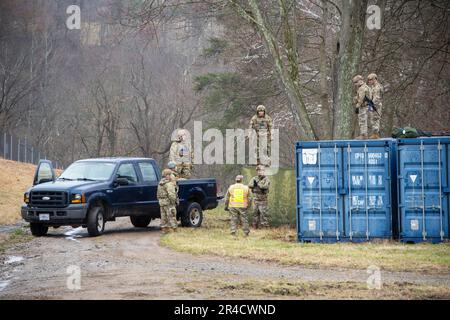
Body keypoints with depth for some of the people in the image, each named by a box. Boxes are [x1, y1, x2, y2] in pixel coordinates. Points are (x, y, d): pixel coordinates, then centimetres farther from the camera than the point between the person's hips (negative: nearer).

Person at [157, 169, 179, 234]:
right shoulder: (169, 184, -15)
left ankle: (164, 228, 16)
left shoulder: (160, 184, 14)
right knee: (171, 216, -5)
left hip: (161, 202, 9)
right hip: (168, 202, -9)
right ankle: (173, 229, -5)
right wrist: (173, 201, -15)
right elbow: (171, 194, -23)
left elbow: (158, 194, 18)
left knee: (164, 216, 13)